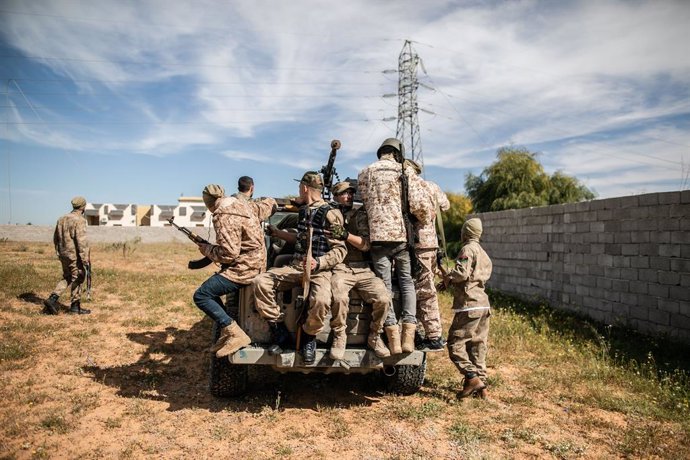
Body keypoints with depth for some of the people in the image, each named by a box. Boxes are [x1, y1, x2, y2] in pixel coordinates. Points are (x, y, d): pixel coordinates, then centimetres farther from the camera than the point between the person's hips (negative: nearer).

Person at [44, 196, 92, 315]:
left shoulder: (62, 219, 10)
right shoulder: (79, 220, -16)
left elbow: (55, 238, 17)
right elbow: (82, 241, -21)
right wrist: (86, 260, -20)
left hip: (63, 255, 8)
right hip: (75, 256, -8)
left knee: (67, 278, 20)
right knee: (77, 280, 4)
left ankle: (52, 299, 7)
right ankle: (75, 307, 11)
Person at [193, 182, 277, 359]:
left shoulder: (224, 217, -19)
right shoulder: (245, 205, 8)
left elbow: (228, 254, -23)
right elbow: (271, 204, 25)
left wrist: (207, 249, -5)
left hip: (243, 269, -10)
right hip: (254, 264, 10)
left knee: (201, 296, -8)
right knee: (211, 288, 21)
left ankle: (235, 334, -12)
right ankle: (226, 332, 16)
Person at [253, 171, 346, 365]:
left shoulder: (331, 214, -8)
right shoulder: (304, 210, 16)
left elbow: (340, 250, -11)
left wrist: (318, 262, -25)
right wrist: (277, 232, 37)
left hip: (320, 269, -7)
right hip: (296, 266, 7)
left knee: (321, 301, -37)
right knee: (261, 281, -15)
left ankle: (308, 337, -4)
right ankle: (279, 332, -5)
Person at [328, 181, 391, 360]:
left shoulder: (360, 214, 12)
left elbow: (366, 244, -1)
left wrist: (346, 235, -15)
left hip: (363, 268, 2)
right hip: (340, 267, -1)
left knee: (383, 298, -21)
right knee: (339, 298, -32)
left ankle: (374, 336, 5)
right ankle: (339, 336, -7)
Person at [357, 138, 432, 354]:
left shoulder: (365, 173, 8)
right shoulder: (406, 172, 4)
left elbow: (366, 201, 8)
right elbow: (421, 205, -5)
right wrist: (423, 218, 14)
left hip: (378, 234, 0)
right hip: (402, 235, 0)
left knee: (384, 285, 5)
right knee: (407, 282, 12)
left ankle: (393, 338, 1)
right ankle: (408, 335, 3)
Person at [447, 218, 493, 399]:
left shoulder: (468, 249, -8)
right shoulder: (483, 254, 21)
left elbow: (462, 274, -21)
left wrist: (448, 277, -2)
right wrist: (452, 282, 16)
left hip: (469, 305, -9)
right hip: (484, 304, 9)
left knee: (455, 343, -4)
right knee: (478, 346, 12)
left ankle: (473, 378, -10)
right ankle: (481, 386, 15)